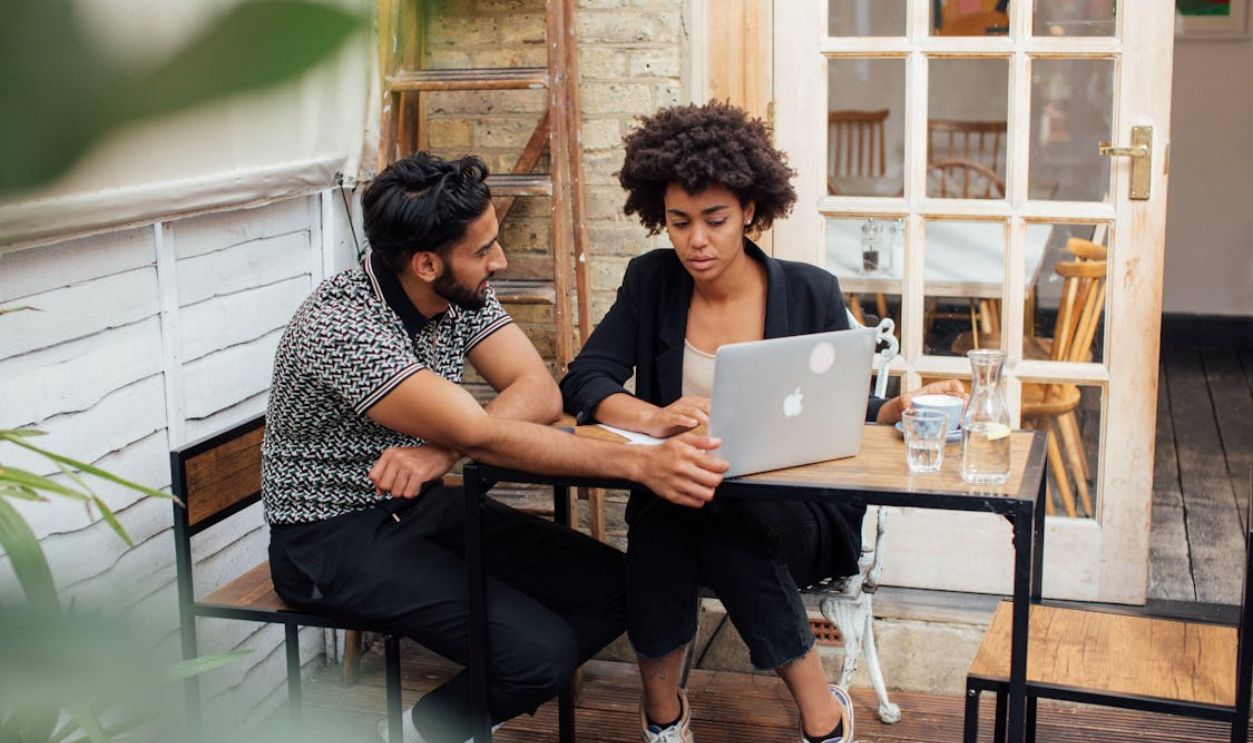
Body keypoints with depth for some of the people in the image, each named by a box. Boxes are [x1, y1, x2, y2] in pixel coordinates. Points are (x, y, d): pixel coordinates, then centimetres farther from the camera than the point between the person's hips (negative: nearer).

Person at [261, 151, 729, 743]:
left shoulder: (463, 292, -3)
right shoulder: (339, 327, -28)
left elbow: (540, 393, -9)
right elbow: (482, 437, -34)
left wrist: (442, 448, -28)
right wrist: (639, 463, -40)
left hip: (422, 504, 8)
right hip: (332, 537, -8)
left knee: (612, 588, -6)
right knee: (539, 650, -25)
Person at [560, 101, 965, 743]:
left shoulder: (809, 293, -2)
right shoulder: (652, 282, 2)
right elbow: (583, 382, -7)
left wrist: (900, 410, -19)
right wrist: (653, 418, -28)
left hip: (798, 512, -1)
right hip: (679, 499, 2)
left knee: (728, 528, -35)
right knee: (657, 523, -33)